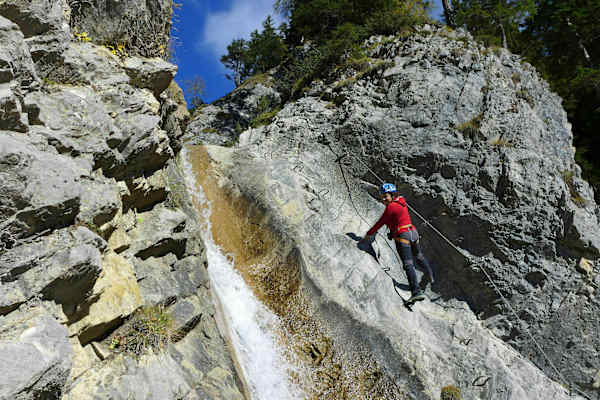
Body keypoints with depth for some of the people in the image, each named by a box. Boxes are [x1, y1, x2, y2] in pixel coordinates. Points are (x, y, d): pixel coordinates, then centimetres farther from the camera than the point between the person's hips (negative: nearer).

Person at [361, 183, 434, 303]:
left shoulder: (391, 207, -12)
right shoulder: (400, 201, 14)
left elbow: (381, 222, -7)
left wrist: (369, 234, 3)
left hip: (402, 236, -9)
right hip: (413, 233, 9)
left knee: (408, 264, -13)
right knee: (419, 256, 30)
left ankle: (416, 292, -21)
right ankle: (430, 276, 50)